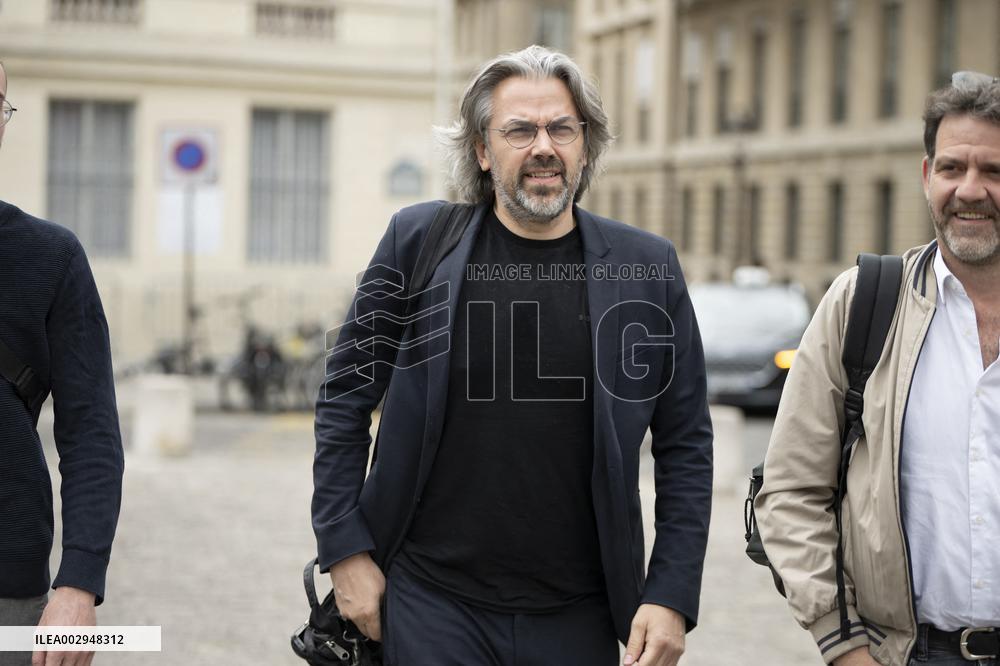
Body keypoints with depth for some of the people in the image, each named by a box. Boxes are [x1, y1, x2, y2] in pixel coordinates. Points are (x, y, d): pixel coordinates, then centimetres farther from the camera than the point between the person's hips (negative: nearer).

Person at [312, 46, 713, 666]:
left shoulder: (648, 266, 0)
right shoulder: (418, 241, -2)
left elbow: (686, 446, 2)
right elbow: (345, 400, 4)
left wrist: (672, 597, -4)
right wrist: (346, 552, -1)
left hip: (577, 614, 1)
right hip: (432, 602, -1)